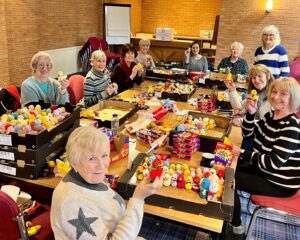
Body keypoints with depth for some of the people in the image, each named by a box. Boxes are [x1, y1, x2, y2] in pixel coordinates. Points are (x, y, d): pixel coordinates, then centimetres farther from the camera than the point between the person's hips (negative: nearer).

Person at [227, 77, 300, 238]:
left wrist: (241, 153, -24)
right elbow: (248, 133, 9)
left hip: (279, 183, -8)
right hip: (264, 171, 8)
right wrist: (251, 113, -10)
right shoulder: (270, 115, 1)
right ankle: (231, 217, 24)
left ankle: (235, 225, 15)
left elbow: (274, 162, -29)